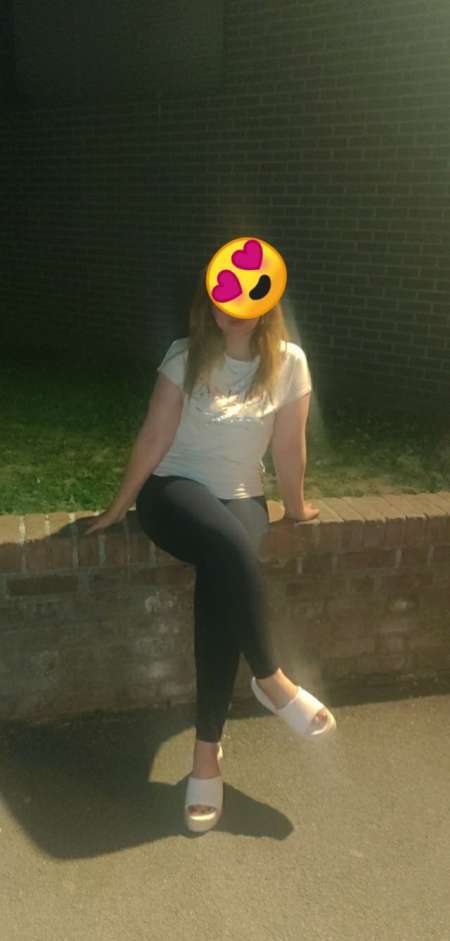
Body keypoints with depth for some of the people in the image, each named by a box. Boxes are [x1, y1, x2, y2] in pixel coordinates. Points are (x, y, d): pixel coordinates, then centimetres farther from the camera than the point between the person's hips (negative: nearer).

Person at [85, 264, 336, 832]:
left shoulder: (289, 362, -4)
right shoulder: (186, 357, -3)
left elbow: (286, 445, 2)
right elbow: (154, 438, -3)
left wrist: (295, 506, 10)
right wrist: (119, 507, -1)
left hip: (241, 498, 1)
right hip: (175, 490, -1)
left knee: (220, 585, -30)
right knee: (232, 550, -36)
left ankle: (206, 753, -17)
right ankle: (271, 680, -14)